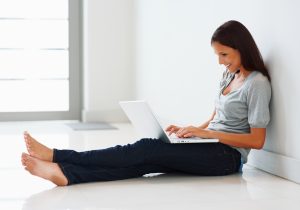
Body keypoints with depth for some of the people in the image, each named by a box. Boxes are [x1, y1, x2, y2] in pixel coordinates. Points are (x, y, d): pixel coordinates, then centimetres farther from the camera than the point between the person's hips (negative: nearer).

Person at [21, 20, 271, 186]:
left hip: (227, 156, -7)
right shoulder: (229, 75, 17)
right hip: (209, 148, 7)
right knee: (145, 161, -19)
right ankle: (64, 173, -39)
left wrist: (205, 133, -18)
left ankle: (57, 156, -29)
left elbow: (257, 140, -14)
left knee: (148, 149, -24)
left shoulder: (257, 83, -9)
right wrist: (191, 130, 2)